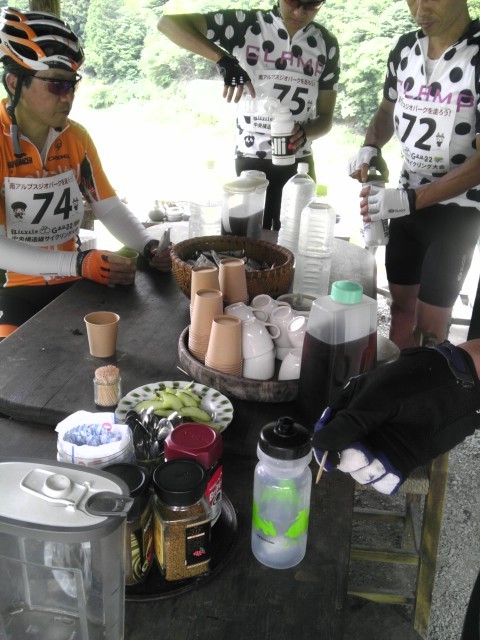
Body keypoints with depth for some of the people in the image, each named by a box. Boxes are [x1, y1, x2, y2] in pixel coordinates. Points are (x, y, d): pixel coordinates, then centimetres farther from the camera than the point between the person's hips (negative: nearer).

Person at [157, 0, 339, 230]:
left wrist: (305, 132, -21)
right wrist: (223, 58, -28)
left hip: (298, 162, 3)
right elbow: (168, 22, -14)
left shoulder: (326, 44, 2)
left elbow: (326, 116, 3)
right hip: (251, 160, -3)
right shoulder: (247, 25, -8)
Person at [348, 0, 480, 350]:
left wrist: (411, 200, -30)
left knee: (431, 321, -1)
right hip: (408, 199, 6)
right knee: (401, 303, 14)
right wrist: (370, 148, -6)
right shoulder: (405, 47, -2)